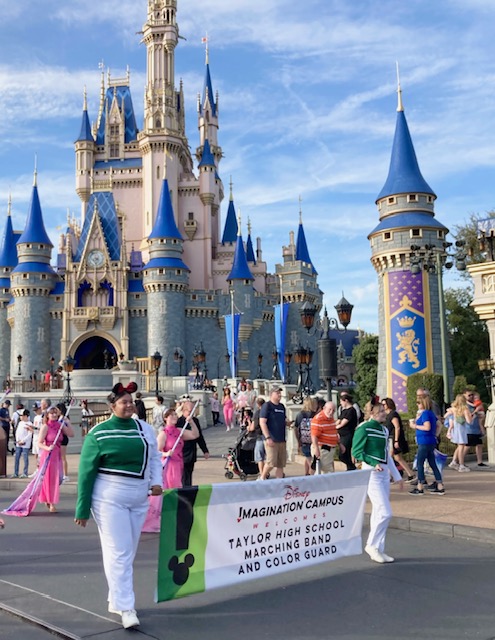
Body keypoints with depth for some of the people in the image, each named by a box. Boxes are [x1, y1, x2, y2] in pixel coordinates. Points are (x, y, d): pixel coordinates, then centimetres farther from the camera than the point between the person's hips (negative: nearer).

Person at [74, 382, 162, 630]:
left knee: (128, 552, 14)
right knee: (118, 552, -6)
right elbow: (86, 472, -5)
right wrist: (82, 509, -6)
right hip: (109, 499, -5)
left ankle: (115, 600, 30)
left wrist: (156, 481, -5)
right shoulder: (98, 433, -8)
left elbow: (155, 457, 13)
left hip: (139, 499, 5)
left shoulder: (144, 428, 4)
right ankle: (126, 608, 0)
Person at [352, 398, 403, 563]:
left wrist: (397, 476, 20)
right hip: (371, 473, -8)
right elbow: (356, 452, -13)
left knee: (378, 513, 11)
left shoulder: (384, 429, 13)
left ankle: (378, 550, 18)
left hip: (384, 473, 8)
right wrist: (374, 464, -24)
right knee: (385, 512, -11)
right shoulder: (364, 428, -10)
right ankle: (372, 545, 5)